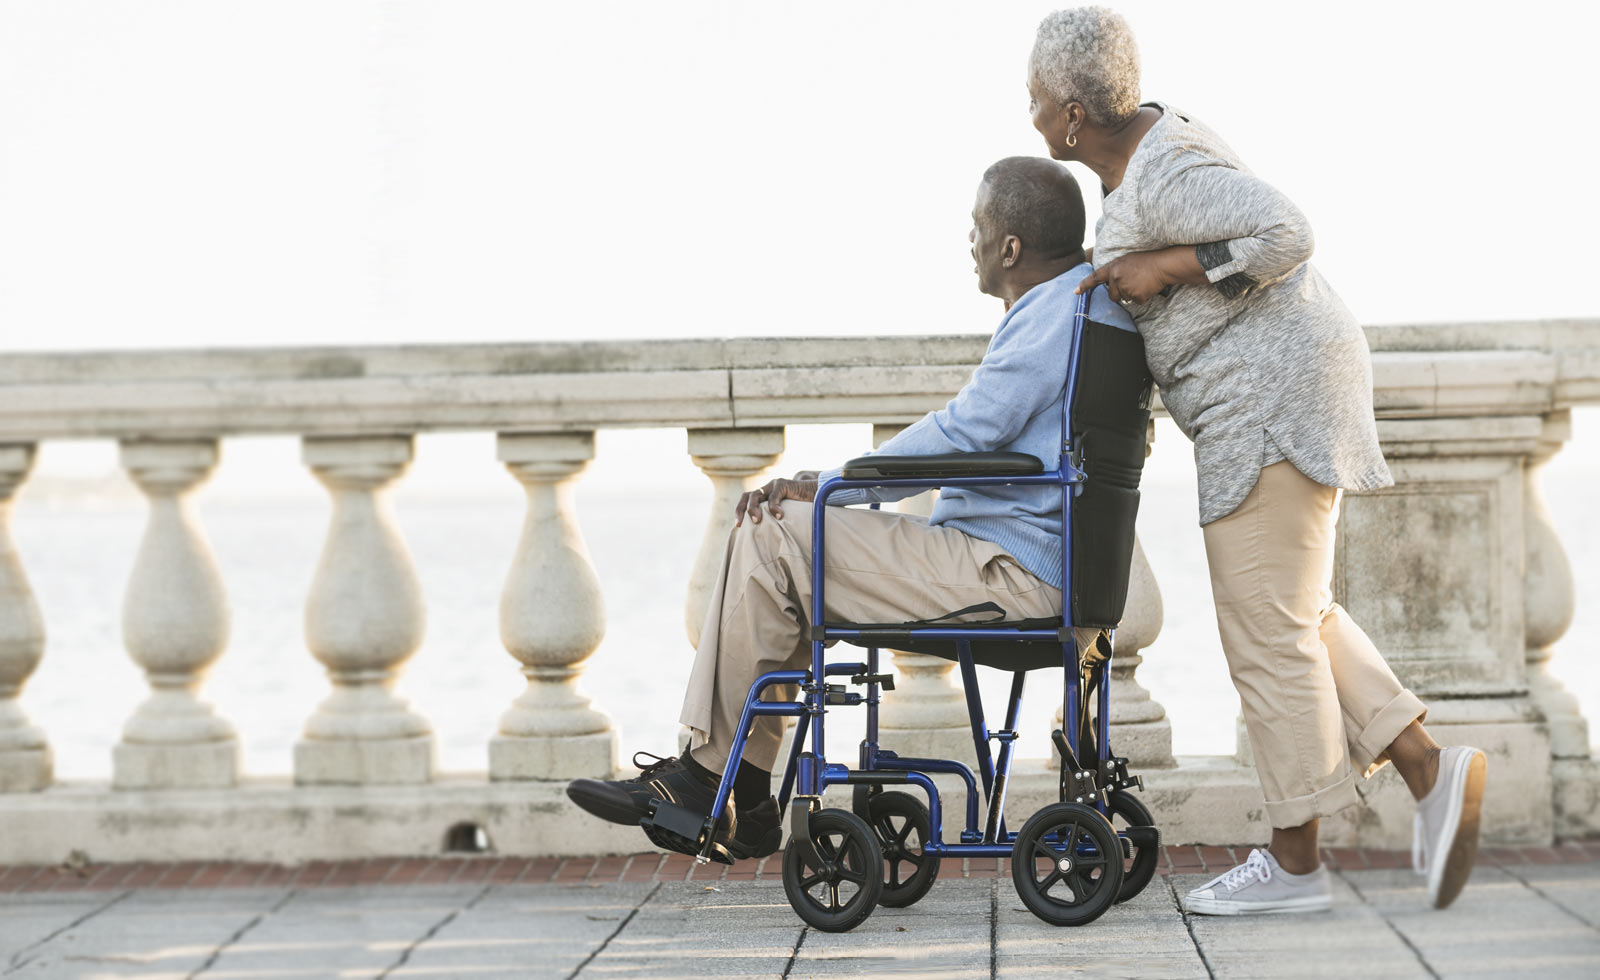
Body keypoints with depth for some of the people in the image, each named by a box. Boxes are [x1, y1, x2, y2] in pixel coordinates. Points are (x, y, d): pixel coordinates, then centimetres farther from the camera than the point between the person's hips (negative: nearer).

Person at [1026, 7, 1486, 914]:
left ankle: (1295, 862, 3)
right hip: (1276, 390, 11)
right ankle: (1428, 768, 8)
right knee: (1294, 616, 15)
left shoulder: (1162, 175, -18)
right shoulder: (1150, 141, 12)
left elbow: (1284, 231, -27)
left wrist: (1164, 267, -20)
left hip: (1270, 397, -11)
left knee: (1267, 628, -4)